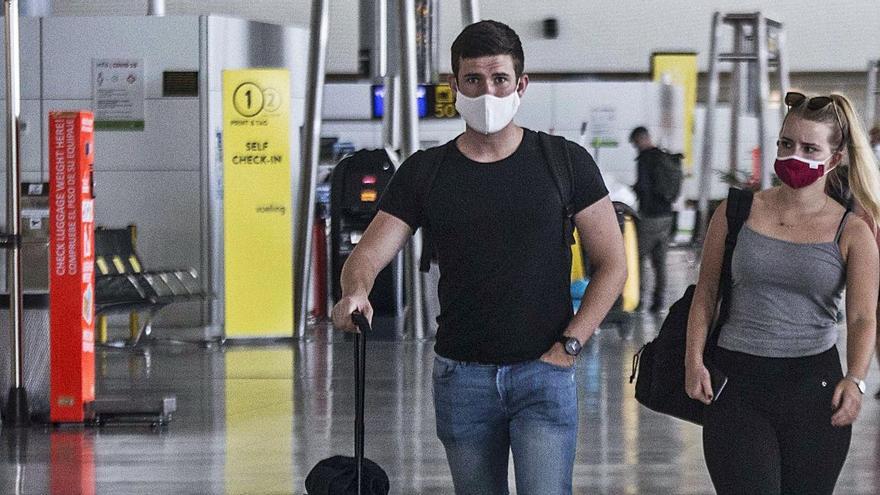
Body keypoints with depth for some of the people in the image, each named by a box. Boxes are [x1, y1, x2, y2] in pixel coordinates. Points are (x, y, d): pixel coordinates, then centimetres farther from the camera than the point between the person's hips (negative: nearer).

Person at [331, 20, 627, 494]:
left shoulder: (565, 163, -1)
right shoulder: (424, 172, 4)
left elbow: (611, 264, 3)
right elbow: (367, 255, -3)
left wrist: (568, 345, -8)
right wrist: (355, 293, -27)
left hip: (544, 371, -2)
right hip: (462, 376, 2)